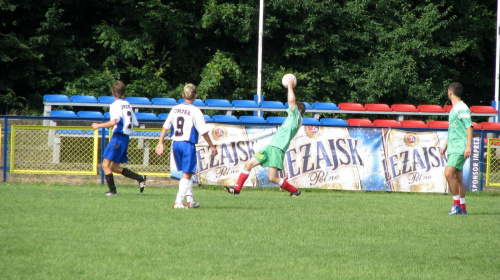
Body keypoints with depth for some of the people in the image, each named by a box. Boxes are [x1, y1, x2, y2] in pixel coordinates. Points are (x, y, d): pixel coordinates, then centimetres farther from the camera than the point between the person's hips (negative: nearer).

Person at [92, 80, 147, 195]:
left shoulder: (115, 105, -9)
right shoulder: (127, 105, 14)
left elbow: (114, 122, -22)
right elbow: (134, 123, 14)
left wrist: (98, 126, -11)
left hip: (118, 137, -8)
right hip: (126, 138, 8)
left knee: (106, 164, -5)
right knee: (114, 167, 15)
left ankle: (112, 190, -11)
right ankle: (140, 178, 7)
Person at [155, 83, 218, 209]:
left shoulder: (175, 109, 6)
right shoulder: (195, 112, -11)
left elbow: (165, 127, 10)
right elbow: (203, 132, -11)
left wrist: (161, 144, 18)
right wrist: (212, 146, -1)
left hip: (176, 144, 6)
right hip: (188, 144, -6)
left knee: (186, 173, 19)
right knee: (187, 174, -1)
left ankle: (190, 200, 22)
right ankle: (178, 201, -10)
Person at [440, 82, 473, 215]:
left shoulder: (462, 108, -10)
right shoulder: (453, 109, 19)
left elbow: (469, 127, -15)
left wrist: (468, 146, -21)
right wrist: (445, 144, 29)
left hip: (460, 149, -10)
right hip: (452, 149, 10)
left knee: (449, 173, -19)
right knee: (457, 178, 9)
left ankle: (457, 204, -13)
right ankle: (462, 208, 12)